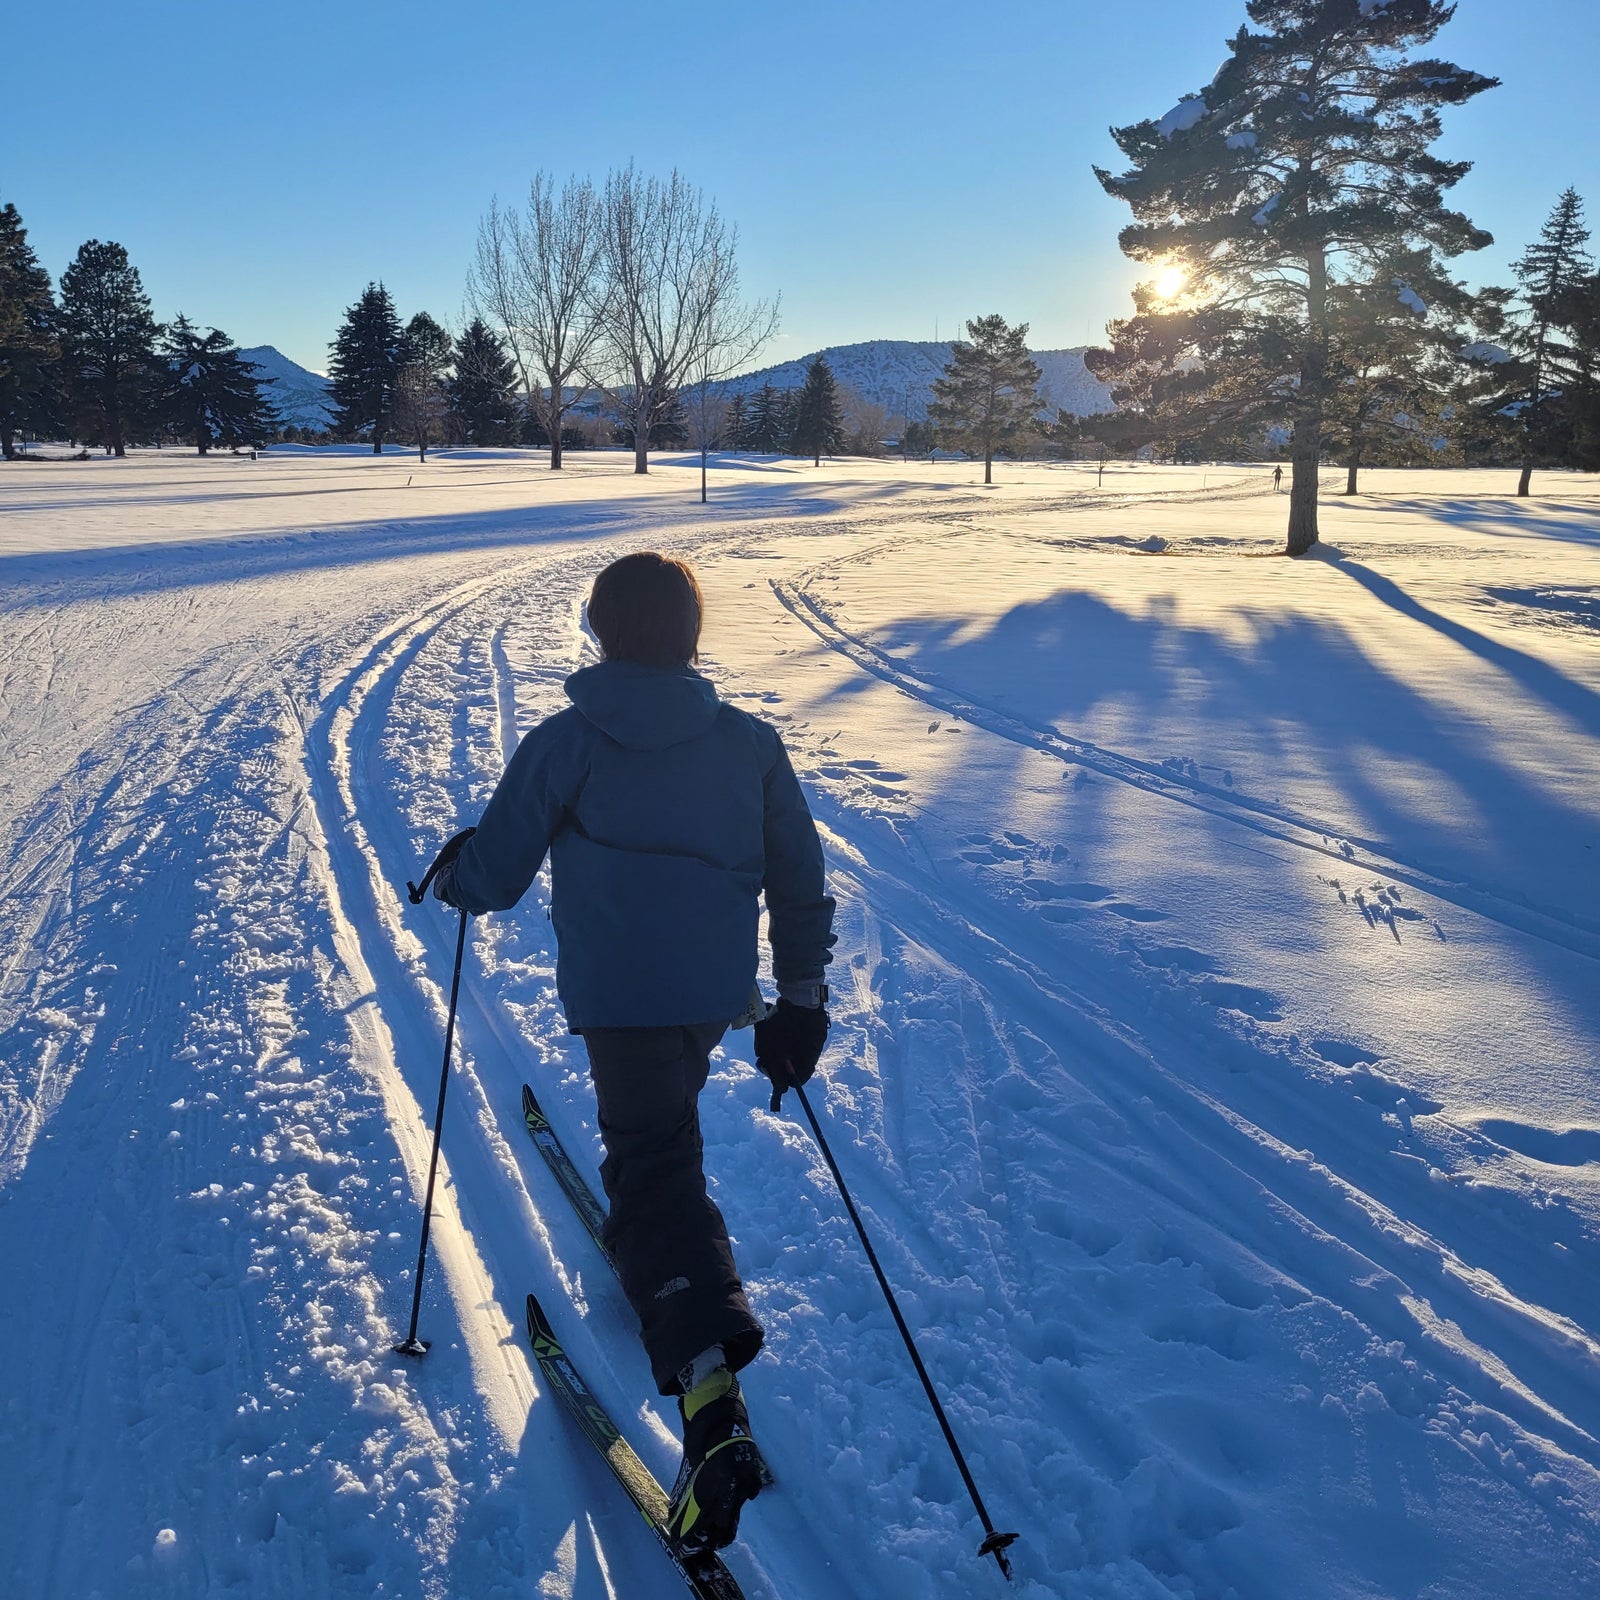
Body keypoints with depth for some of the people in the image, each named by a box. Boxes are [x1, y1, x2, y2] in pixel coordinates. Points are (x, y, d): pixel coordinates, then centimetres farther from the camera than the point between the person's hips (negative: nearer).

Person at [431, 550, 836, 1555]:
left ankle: (713, 1397, -16)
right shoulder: (751, 743, 4)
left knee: (656, 1168, -2)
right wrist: (802, 1001, 16)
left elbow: (494, 878, -4)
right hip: (720, 990, 5)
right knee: (661, 1125, 31)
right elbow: (801, 882, 7)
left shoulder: (567, 744, -6)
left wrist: (453, 879, 20)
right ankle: (651, 1255, 49)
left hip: (621, 994, -4)